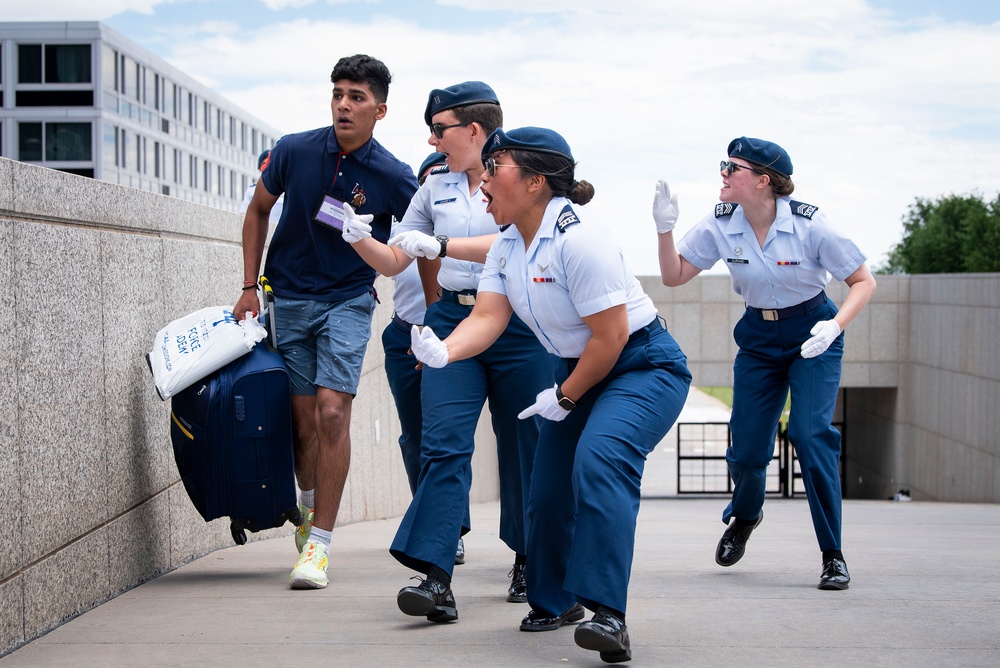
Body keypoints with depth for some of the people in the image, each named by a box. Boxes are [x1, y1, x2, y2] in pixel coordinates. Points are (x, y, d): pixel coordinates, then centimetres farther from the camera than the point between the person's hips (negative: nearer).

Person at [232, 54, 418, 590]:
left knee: (332, 413, -16)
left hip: (348, 301, -2)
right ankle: (309, 504, 33)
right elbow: (258, 210, 9)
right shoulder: (293, 151, -8)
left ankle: (319, 543, -9)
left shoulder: (394, 178, -12)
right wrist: (249, 286, 6)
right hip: (288, 298, 2)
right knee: (303, 417, 3)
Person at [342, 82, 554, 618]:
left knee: (523, 446, 6)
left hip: (518, 327, -3)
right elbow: (393, 262, 16)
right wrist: (360, 238, -4)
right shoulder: (435, 190, 15)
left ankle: (528, 560, 27)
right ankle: (436, 576, -21)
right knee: (444, 442, -13)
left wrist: (440, 246, -22)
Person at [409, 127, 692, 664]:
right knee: (547, 490, 8)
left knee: (600, 457, -33)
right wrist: (442, 351, -28)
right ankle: (554, 601, 34)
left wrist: (564, 398, -13)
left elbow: (610, 337, -24)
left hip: (644, 366, -9)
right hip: (578, 370, 9)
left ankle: (606, 614, -38)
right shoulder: (506, 246, 2)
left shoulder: (578, 241, -25)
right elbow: (487, 318, -7)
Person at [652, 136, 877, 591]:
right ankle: (744, 515, 39)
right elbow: (674, 276, -4)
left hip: (813, 335, -3)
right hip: (758, 339, 3)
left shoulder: (809, 224, -22)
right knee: (747, 447, 2)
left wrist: (834, 326, -30)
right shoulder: (720, 225, -12)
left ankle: (833, 556, -9)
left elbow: (863, 282, -14)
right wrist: (665, 229, -21)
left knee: (810, 434, -20)